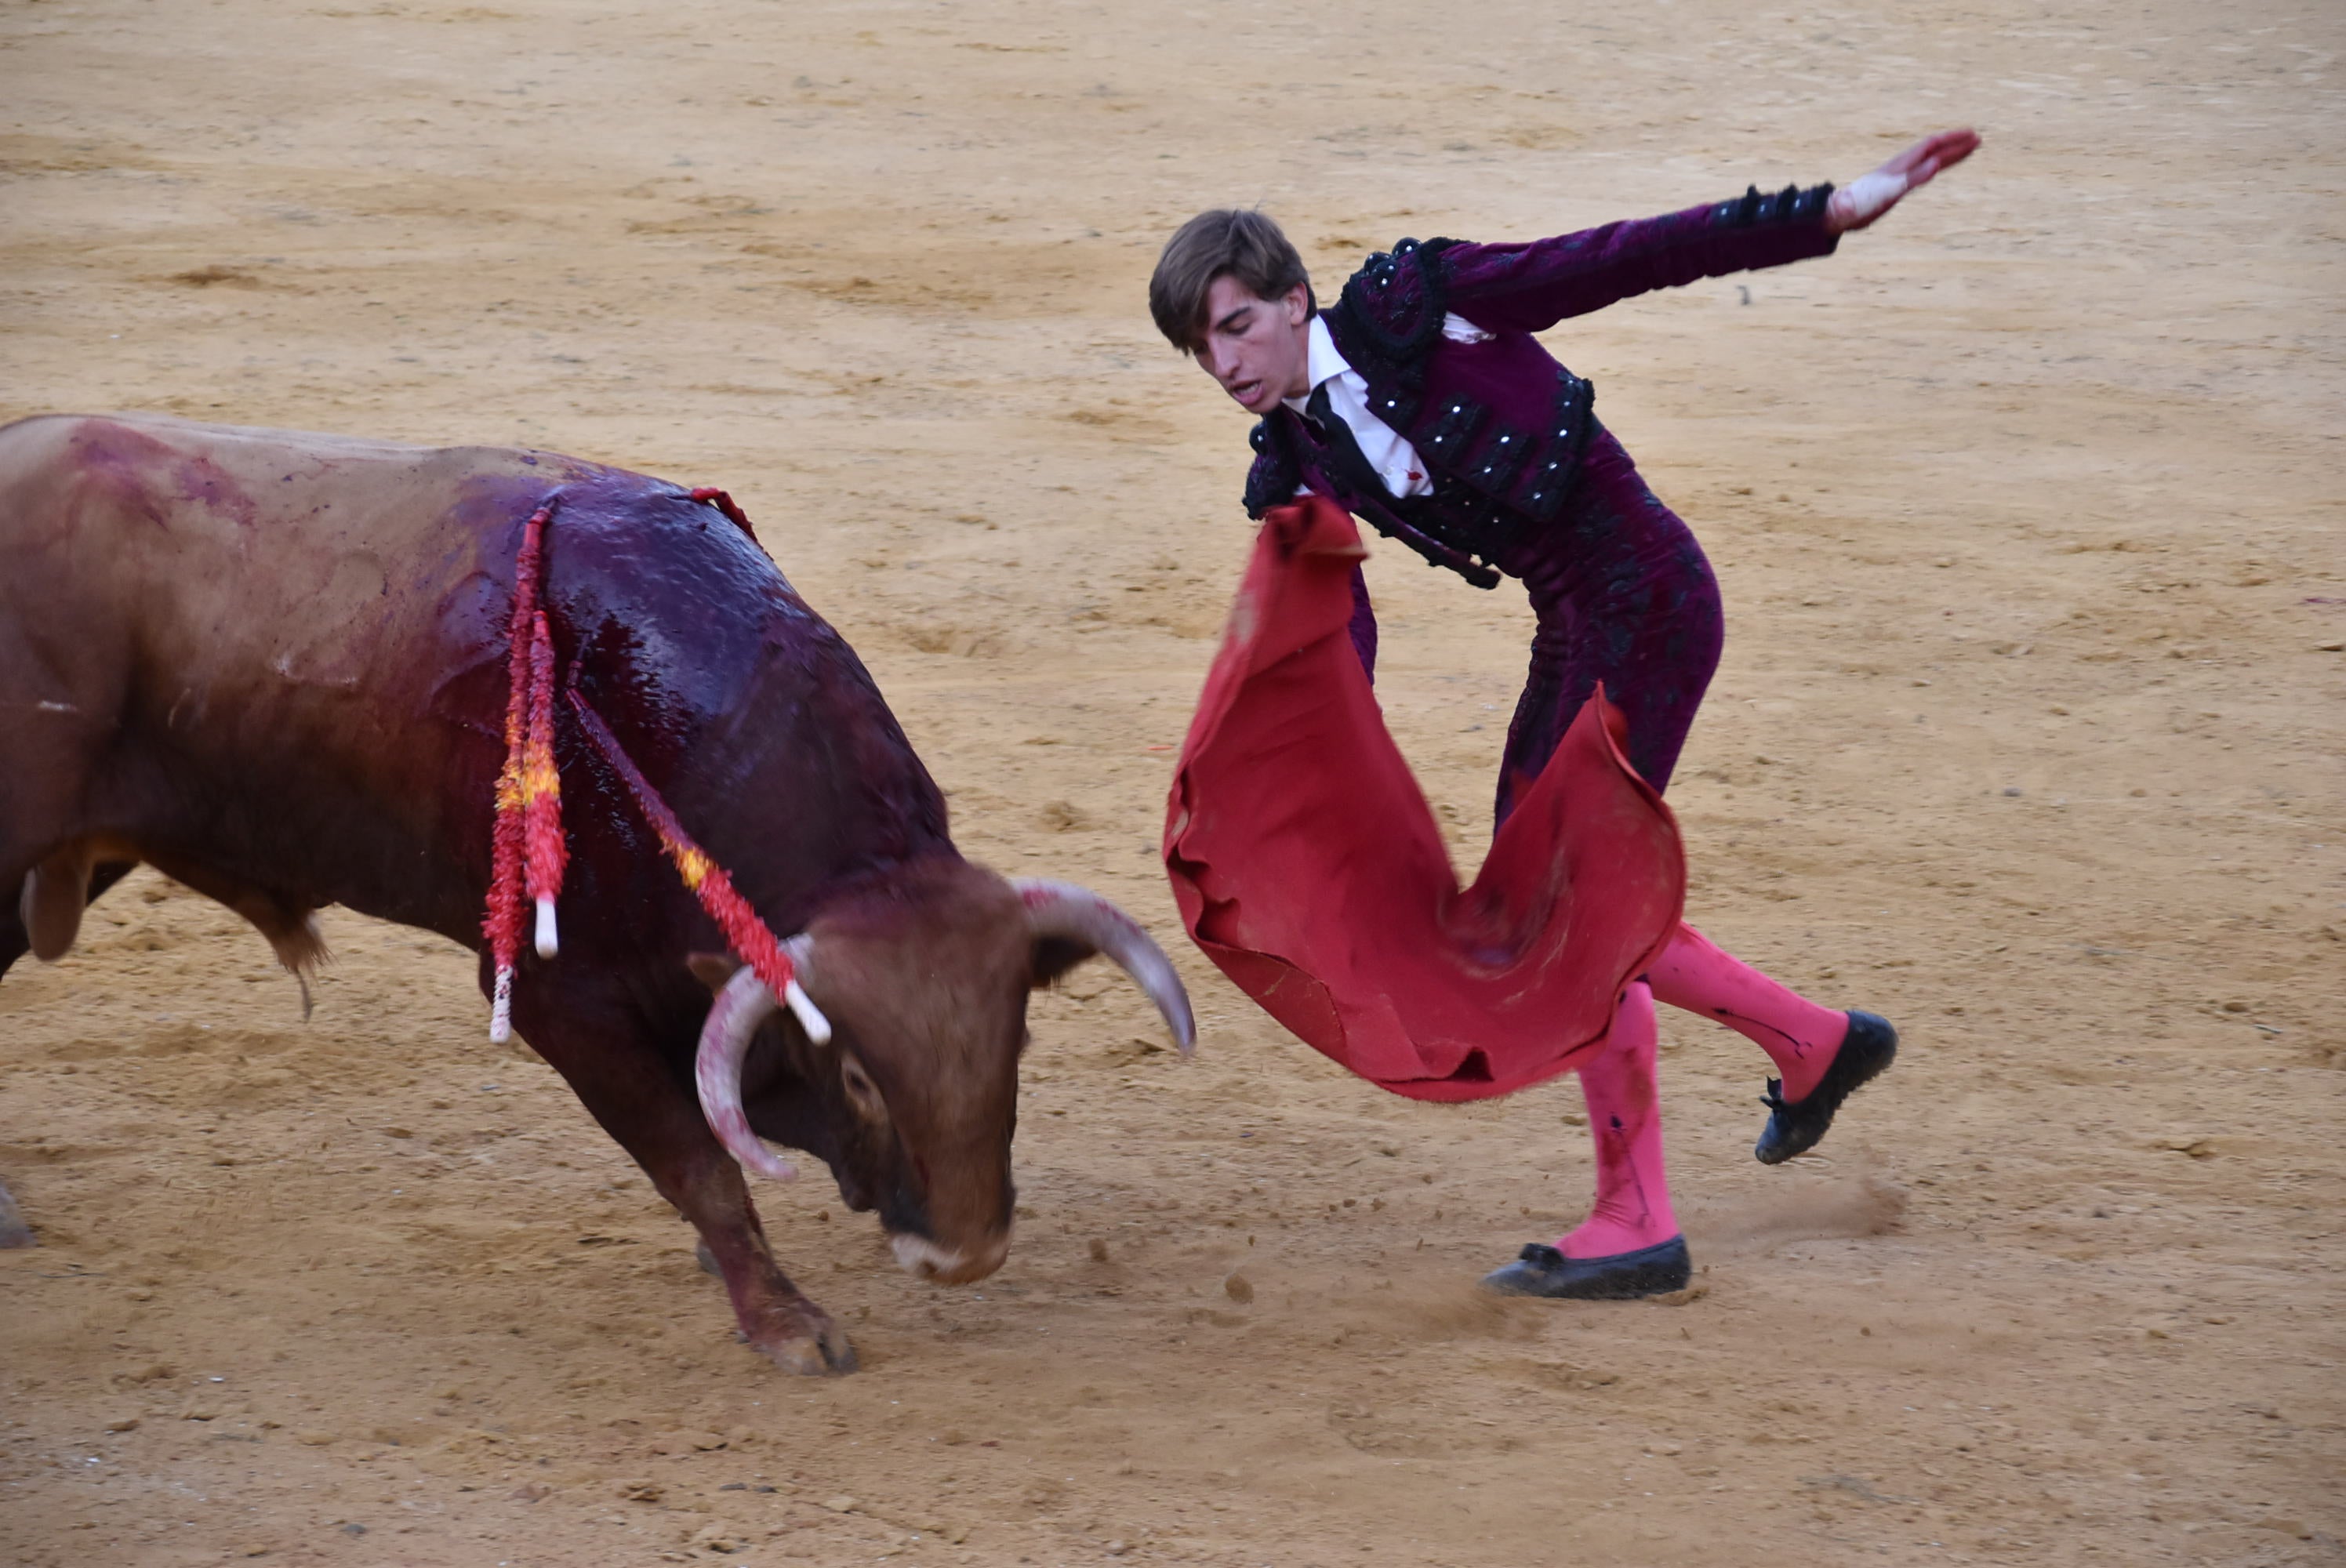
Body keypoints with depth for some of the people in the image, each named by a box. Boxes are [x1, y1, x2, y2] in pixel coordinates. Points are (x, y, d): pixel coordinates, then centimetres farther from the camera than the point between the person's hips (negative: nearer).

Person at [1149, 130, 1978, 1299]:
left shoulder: (1408, 305, -13)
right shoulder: (1297, 471, 5)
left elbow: (1622, 259, -13)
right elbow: (1335, 638, -1)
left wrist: (1823, 214, -18)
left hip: (1647, 598, -8)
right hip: (1572, 631, 8)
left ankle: (1636, 1223, -1)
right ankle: (1813, 1045, 29)